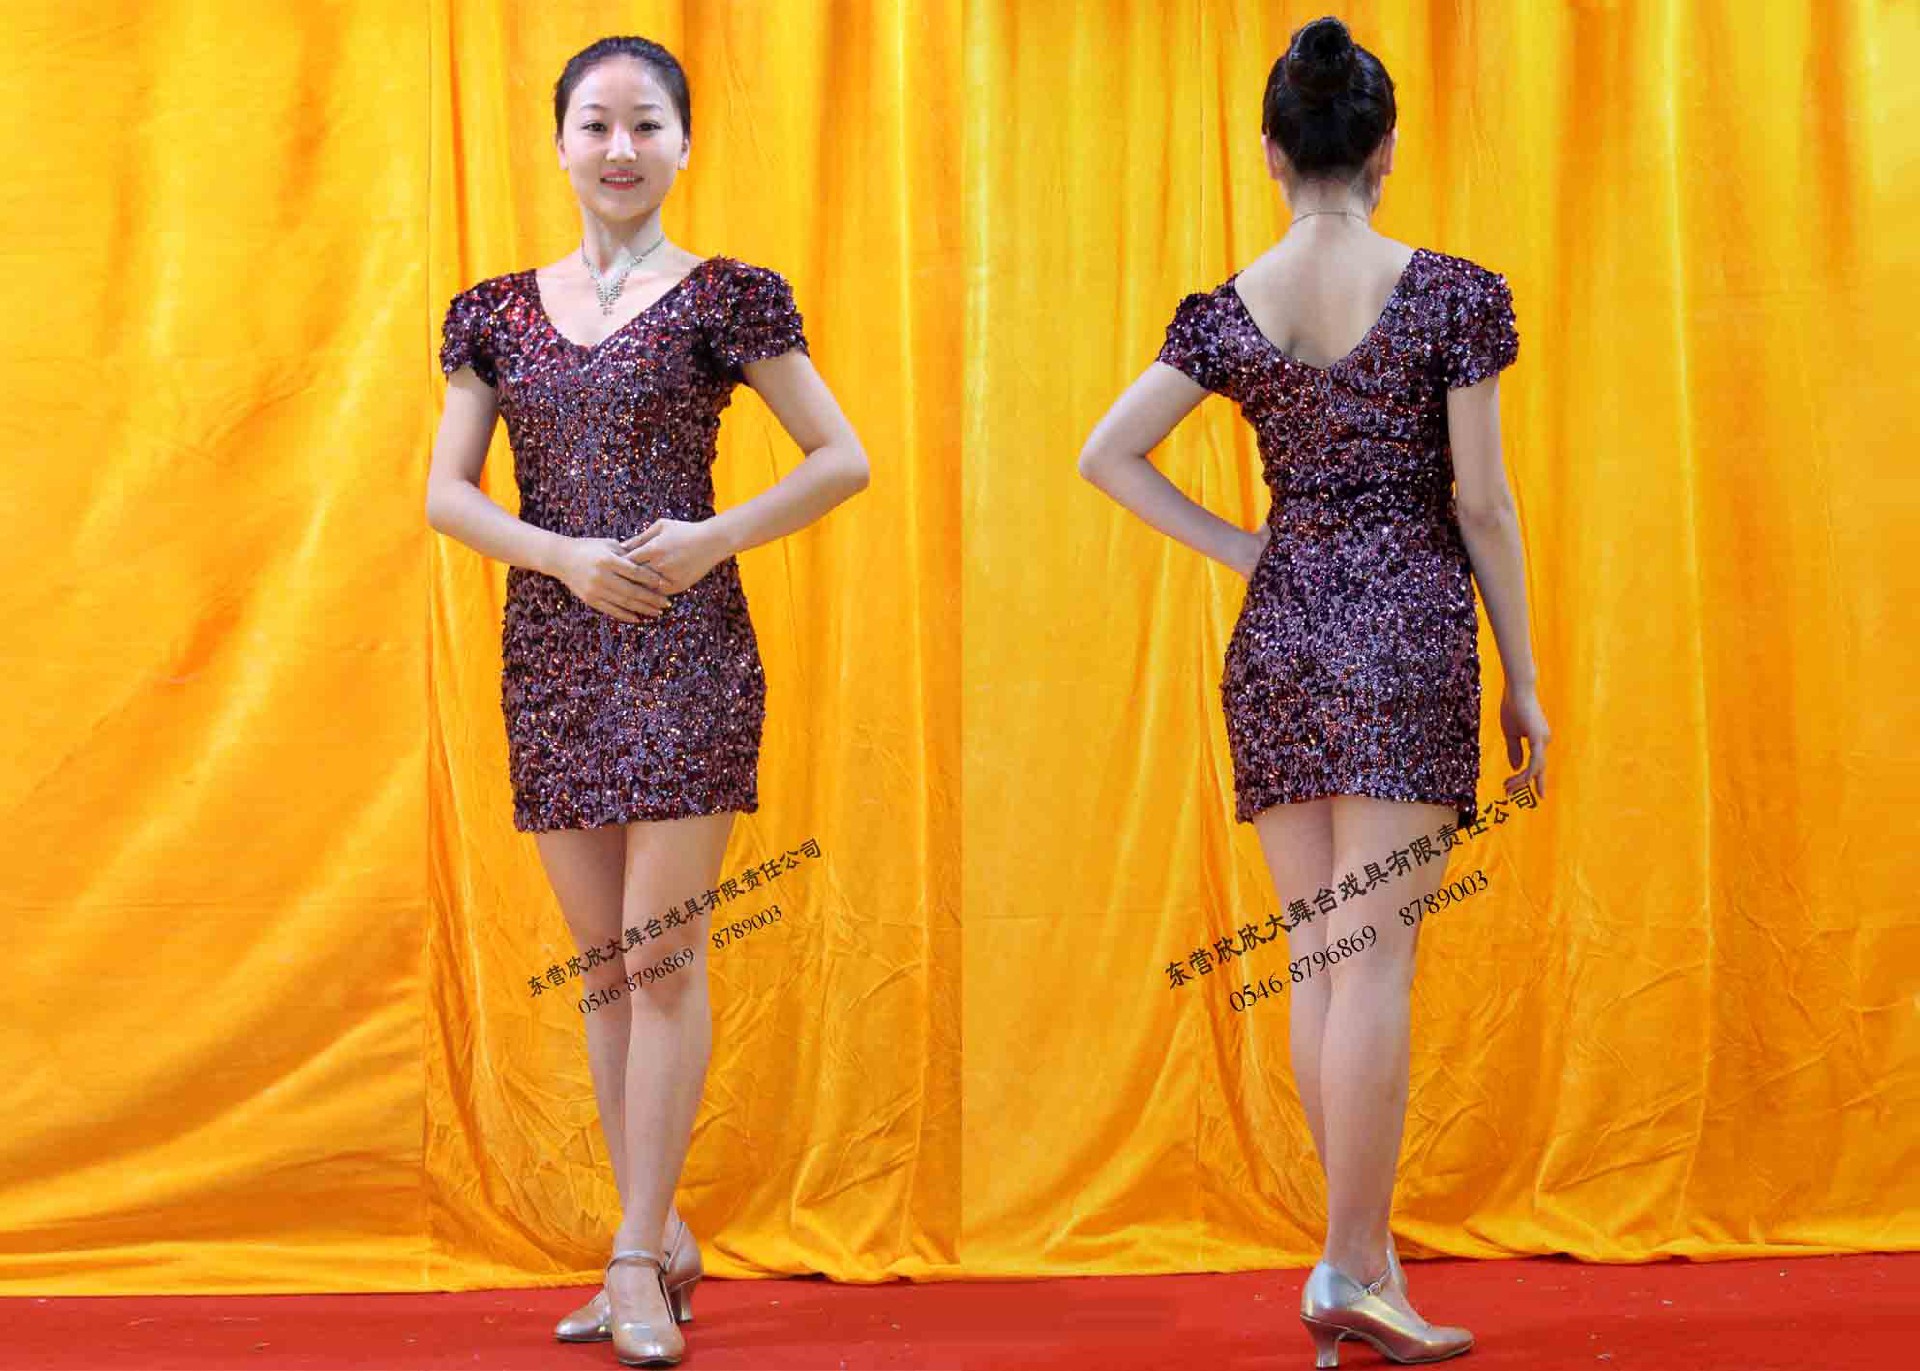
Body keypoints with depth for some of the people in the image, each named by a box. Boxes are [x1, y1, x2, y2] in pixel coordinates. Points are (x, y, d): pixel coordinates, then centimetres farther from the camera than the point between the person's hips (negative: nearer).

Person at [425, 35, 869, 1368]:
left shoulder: (725, 298, 0)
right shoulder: (498, 313, 9)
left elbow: (843, 462, 1)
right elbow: (448, 491, 6)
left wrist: (715, 539, -12)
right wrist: (566, 556, -10)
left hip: (687, 653, -4)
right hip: (552, 655, 4)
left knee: (663, 957, -6)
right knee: (604, 963, 9)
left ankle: (640, 1264, -1)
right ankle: (667, 1237, 20)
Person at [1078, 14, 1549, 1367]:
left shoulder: (1230, 310, 4)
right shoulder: (1449, 294, -6)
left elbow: (1107, 455, 1)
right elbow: (1482, 505, -5)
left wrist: (1243, 552, 7)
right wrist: (1523, 678, 2)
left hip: (1279, 632, 4)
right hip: (1407, 627, -4)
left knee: (1320, 955, 10)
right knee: (1373, 959, -5)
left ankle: (1363, 1254, 15)